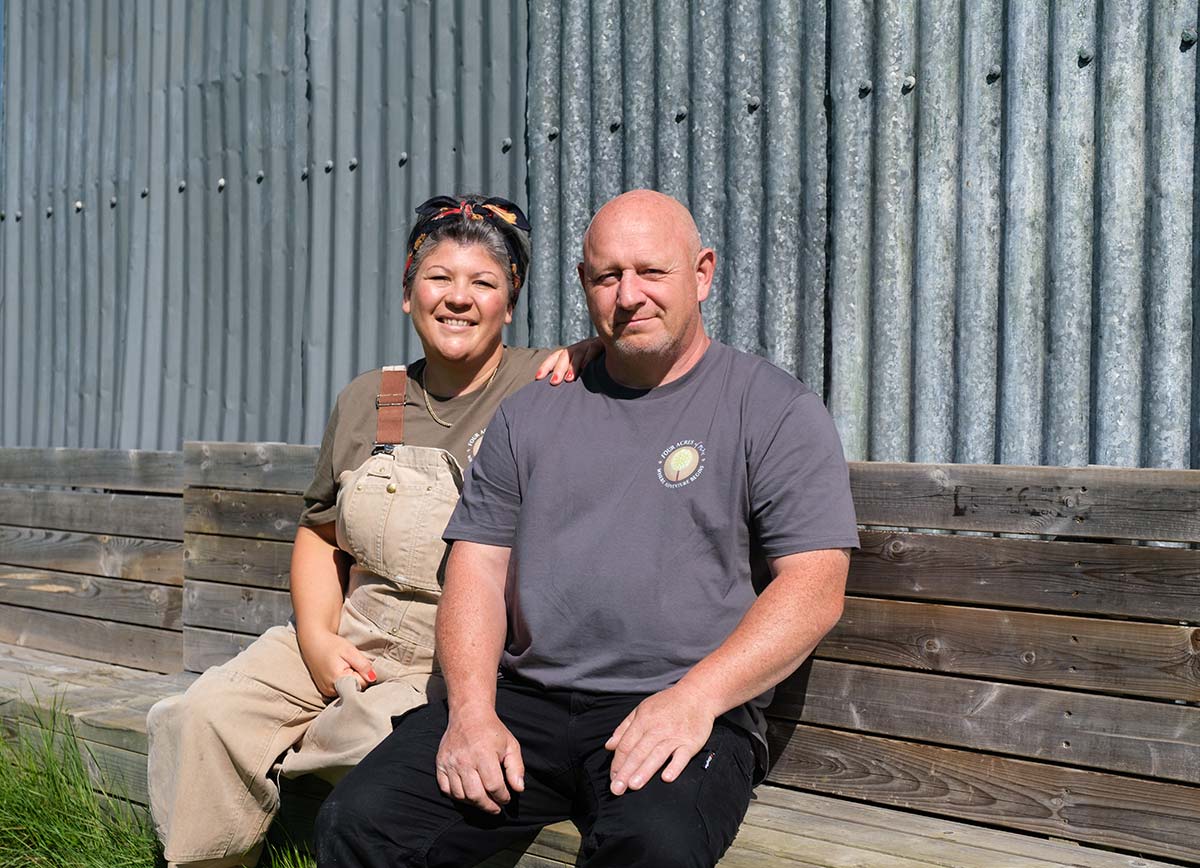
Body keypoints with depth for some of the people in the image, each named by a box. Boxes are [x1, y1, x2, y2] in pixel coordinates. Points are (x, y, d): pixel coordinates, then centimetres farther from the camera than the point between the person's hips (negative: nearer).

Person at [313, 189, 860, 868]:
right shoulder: (531, 415, 17)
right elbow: (477, 571, 12)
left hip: (686, 712, -3)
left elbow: (815, 587, -4)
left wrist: (694, 697, -17)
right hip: (523, 700, 4)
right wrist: (471, 710, -5)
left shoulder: (777, 411, 4)